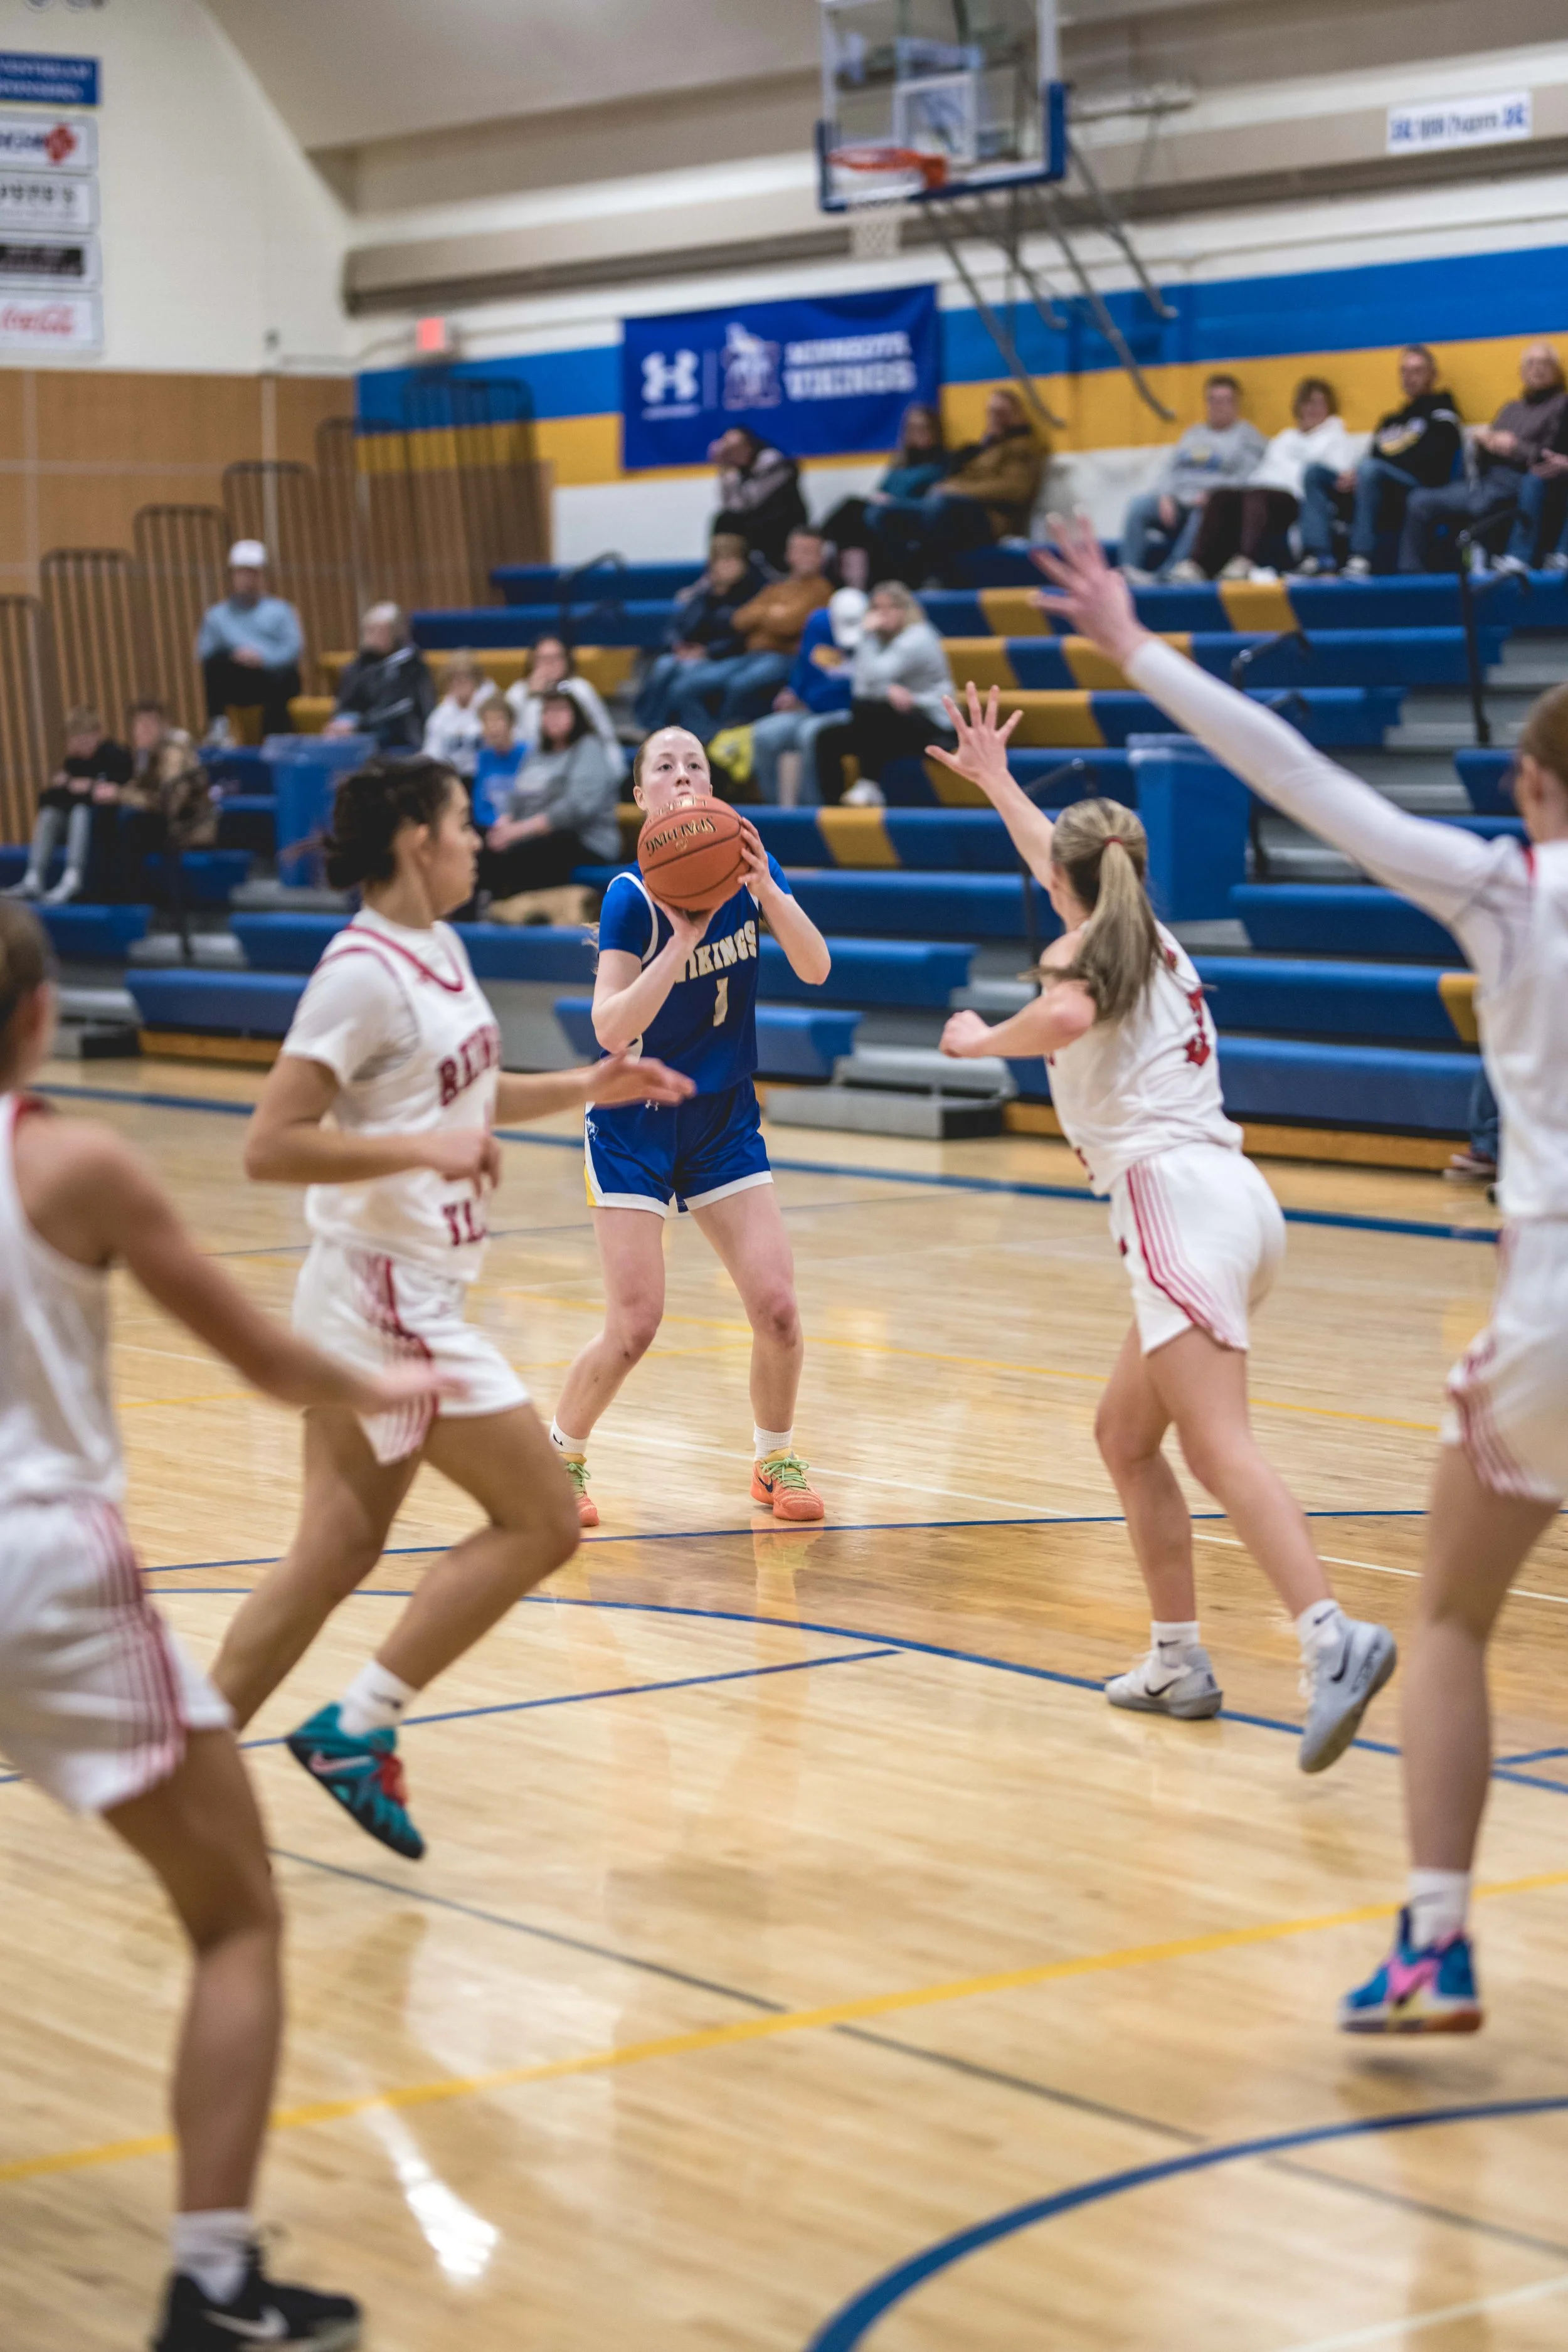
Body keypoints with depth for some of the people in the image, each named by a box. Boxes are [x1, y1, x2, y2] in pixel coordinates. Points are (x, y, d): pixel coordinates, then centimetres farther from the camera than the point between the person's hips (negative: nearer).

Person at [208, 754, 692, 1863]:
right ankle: (357, 1729, 0)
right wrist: (425, 1150, -26)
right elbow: (270, 1146, -21)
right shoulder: (362, 973, -18)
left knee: (338, 1552, 10)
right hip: (390, 1290, -9)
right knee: (541, 1522, -4)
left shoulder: (439, 948, 10)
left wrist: (583, 1089, 16)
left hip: (405, 1295, 9)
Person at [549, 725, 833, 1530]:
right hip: (635, 1123, -4)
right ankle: (559, 1457, 16)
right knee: (635, 1324, -9)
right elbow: (612, 1029, -25)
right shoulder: (632, 895, -16)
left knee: (777, 1307, -6)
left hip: (725, 1120, 4)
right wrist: (685, 937, -34)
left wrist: (765, 888, -29)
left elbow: (815, 968, -14)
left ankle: (776, 1461, 18)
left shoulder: (746, 865, -3)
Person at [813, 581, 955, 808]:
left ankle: (869, 787, -30)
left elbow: (874, 677, -24)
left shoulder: (917, 639, -12)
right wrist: (888, 690, -19)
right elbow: (861, 688, 2)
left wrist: (867, 636, -15)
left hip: (931, 727, -9)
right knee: (828, 738, -7)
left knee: (864, 708, -34)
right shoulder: (884, 639, 15)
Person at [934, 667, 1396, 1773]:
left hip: (1178, 1197, -8)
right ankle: (1179, 1661, 17)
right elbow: (1074, 866, 43)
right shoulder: (1156, 942, 23)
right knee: (1126, 1435, 18)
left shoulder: (1078, 953, 1)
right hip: (1231, 1196, 8)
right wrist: (995, 779, 54)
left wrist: (982, 1039, -6)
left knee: (1220, 1444, -21)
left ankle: (1335, 1639, -38)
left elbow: (1065, 1018, -25)